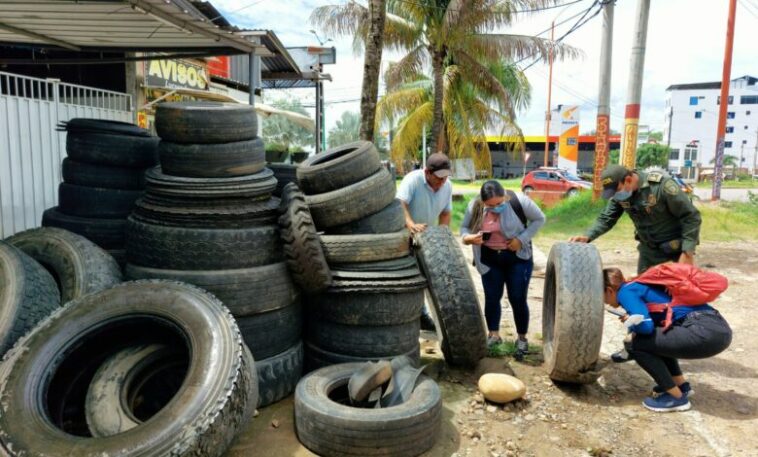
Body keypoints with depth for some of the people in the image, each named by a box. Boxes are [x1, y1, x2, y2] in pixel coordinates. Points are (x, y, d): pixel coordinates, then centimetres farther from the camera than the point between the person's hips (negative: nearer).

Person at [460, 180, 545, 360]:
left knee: (518, 299, 2)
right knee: (491, 298, 9)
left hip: (517, 257, -2)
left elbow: (539, 219, -8)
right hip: (489, 259, 3)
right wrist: (468, 237, -24)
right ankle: (493, 335, 27)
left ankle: (522, 339, 20)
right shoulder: (474, 206, -14)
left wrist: (522, 239, -19)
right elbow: (464, 227, 0)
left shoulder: (519, 201, -21)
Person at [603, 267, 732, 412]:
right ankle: (681, 385, 25)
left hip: (705, 331, -10)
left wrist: (630, 322, 2)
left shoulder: (625, 292, -3)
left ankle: (677, 397, 4)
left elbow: (645, 325, -17)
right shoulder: (638, 286, 23)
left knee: (634, 342, -4)